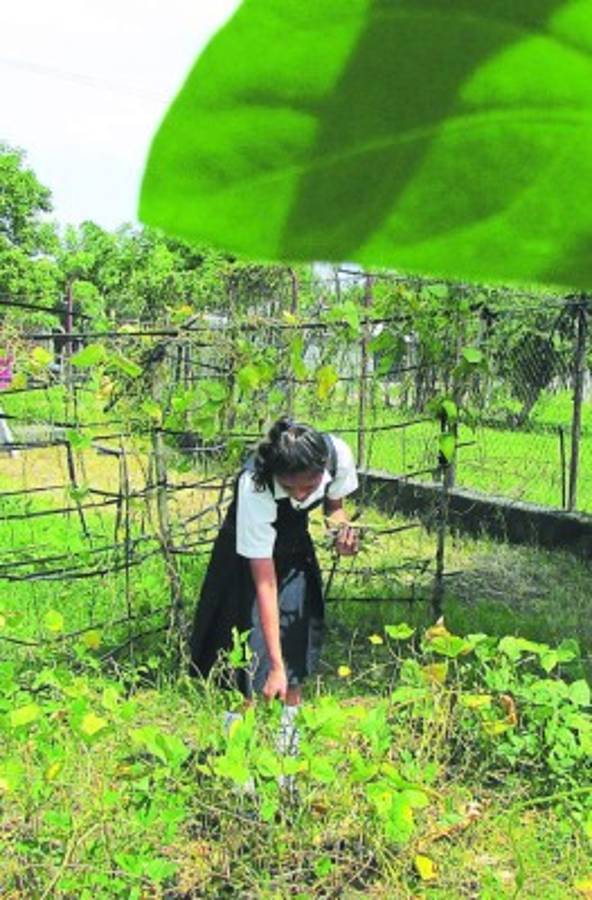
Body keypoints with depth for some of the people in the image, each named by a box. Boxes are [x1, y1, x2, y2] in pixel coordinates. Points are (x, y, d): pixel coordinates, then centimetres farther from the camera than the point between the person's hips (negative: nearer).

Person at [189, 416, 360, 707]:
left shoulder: (338, 455, -30)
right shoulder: (254, 488, -42)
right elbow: (265, 584, -38)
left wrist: (342, 530, -29)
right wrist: (276, 666, -37)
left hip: (296, 547, 4)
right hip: (249, 552, -4)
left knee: (297, 636, 6)